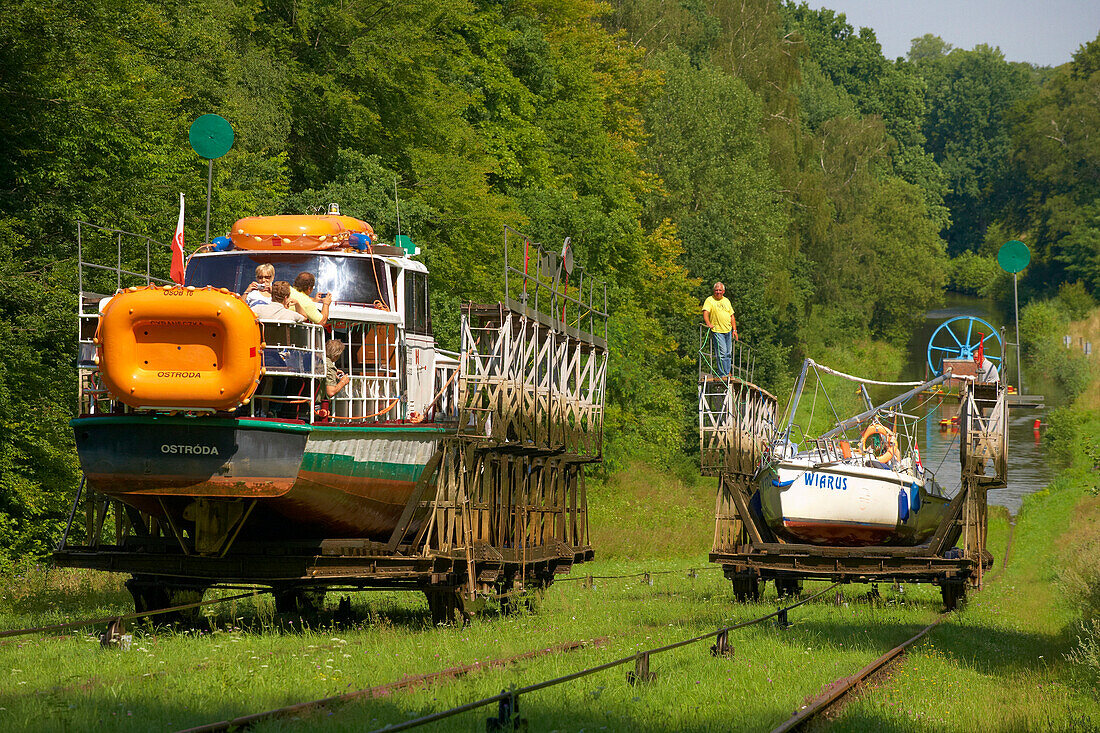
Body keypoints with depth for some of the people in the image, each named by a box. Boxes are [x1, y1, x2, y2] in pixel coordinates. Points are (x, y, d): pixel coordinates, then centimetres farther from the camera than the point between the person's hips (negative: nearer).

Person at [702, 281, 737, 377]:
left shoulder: (726, 301, 15)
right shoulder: (709, 300, -3)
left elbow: (732, 316, 18)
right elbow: (705, 312, -17)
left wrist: (734, 330, 10)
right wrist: (708, 323, -35)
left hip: (728, 331, 6)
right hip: (717, 331, -6)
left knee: (728, 353, 9)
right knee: (722, 353, -11)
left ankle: (727, 373, 18)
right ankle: (722, 375, -9)